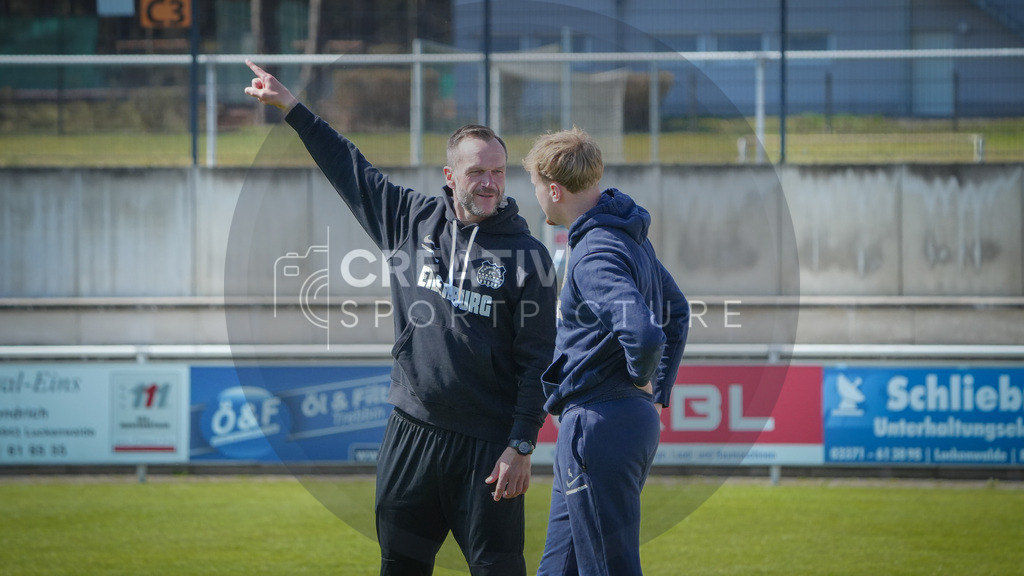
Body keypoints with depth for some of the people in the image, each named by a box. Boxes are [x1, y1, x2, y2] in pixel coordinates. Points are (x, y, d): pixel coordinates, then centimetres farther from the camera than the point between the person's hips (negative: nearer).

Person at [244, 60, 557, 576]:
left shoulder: (526, 255, -5)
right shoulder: (413, 221, 7)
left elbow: (537, 361, -6)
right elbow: (349, 168, 18)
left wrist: (521, 446, -11)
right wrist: (291, 108, 20)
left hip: (487, 444, -4)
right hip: (411, 435, 4)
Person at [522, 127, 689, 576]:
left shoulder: (594, 256, -19)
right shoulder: (629, 235, 14)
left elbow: (644, 334, -34)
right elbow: (676, 310, 28)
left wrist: (642, 378, -12)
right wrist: (657, 392, 23)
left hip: (599, 426, -10)